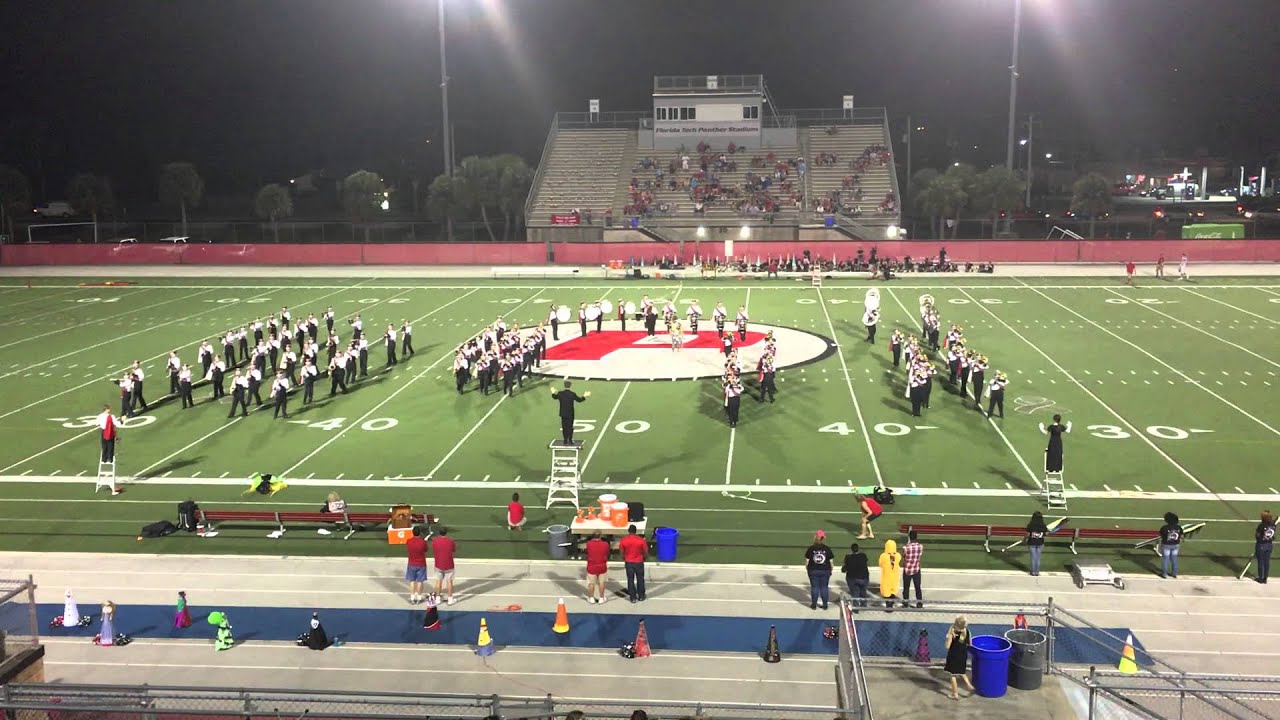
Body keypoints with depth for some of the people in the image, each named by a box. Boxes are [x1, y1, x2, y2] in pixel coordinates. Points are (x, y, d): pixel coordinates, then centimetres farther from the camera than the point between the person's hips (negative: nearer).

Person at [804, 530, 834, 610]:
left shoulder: (811, 548, -7)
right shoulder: (827, 549, -6)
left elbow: (807, 560, -5)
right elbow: (830, 561, -2)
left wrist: (807, 568, 11)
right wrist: (830, 570, 12)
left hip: (813, 571, 0)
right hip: (825, 571, 0)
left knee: (814, 587, 8)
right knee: (824, 587, 10)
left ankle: (814, 605, 13)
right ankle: (825, 605, 15)